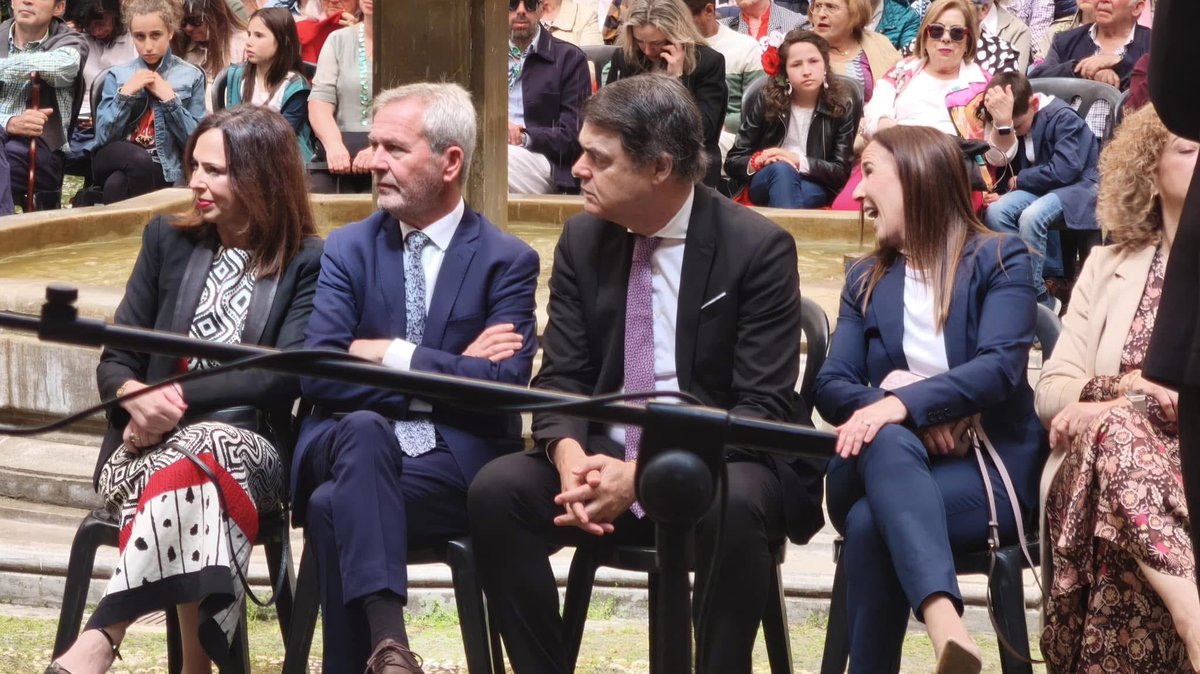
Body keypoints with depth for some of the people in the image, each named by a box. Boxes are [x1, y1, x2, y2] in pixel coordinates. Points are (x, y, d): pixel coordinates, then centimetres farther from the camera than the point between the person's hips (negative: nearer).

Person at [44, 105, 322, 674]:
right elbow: (114, 363, 12)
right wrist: (139, 396, -13)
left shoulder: (309, 263, 6)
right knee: (193, 482, -37)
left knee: (201, 457, -40)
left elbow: (287, 375, -6)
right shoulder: (167, 240, 16)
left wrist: (181, 397, -16)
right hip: (150, 442, 2)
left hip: (247, 446, -2)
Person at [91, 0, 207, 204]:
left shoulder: (191, 77, 5)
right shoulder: (117, 76, 10)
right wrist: (126, 93, -8)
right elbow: (103, 137, 0)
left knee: (117, 184, -33)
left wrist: (170, 98, -10)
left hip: (162, 169, -2)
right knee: (139, 159, -34)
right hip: (118, 160, 2)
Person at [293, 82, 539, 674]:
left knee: (336, 506, -33)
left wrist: (393, 355, -10)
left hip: (453, 465, -2)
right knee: (364, 427, -36)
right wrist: (448, 374, -12)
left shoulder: (507, 261, 3)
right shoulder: (348, 248, 10)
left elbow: (505, 385, -12)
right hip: (356, 448, 2)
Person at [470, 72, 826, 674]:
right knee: (496, 489, -22)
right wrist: (571, 457, -20)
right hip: (604, 460, 4)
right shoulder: (582, 239, 5)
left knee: (732, 505, -38)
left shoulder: (758, 248, -10)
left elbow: (763, 408, -14)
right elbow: (561, 376, 4)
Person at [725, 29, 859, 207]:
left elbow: (842, 171, -4)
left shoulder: (844, 105, -1)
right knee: (781, 168, -37)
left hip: (815, 187, 0)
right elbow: (733, 162, 3)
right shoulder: (765, 101, 0)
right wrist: (757, 161, -21)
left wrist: (800, 162, -20)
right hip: (764, 184, 0)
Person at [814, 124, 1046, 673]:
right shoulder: (866, 279, 18)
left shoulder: (1000, 259, 3)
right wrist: (896, 412, -15)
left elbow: (1001, 366, -14)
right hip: (888, 463, 3)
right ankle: (946, 630, -58)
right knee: (889, 440, -37)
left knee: (872, 524, -35)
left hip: (986, 467, -3)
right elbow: (831, 386, 6)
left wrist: (907, 402, -29)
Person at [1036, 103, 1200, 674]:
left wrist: (1116, 405, -13)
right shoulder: (1107, 267, 22)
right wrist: (1117, 388, -10)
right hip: (1103, 466, 2)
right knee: (1116, 428, -35)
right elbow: (1051, 392, 13)